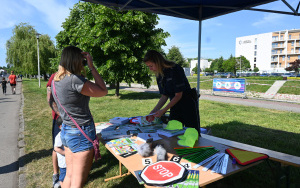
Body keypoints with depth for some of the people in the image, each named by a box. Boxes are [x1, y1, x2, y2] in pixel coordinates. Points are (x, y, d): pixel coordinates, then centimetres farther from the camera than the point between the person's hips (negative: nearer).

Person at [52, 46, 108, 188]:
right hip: (82, 133, -9)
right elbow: (103, 91, -14)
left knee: (69, 176, 22)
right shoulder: (75, 80, -22)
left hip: (66, 131, 9)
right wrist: (92, 67, -9)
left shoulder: (56, 80, 4)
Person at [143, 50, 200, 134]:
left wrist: (163, 111, -19)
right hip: (175, 106, 7)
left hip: (188, 105, -6)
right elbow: (164, 96, 7)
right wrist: (153, 111, -2)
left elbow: (178, 95, -19)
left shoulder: (175, 69, -19)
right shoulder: (159, 75, 3)